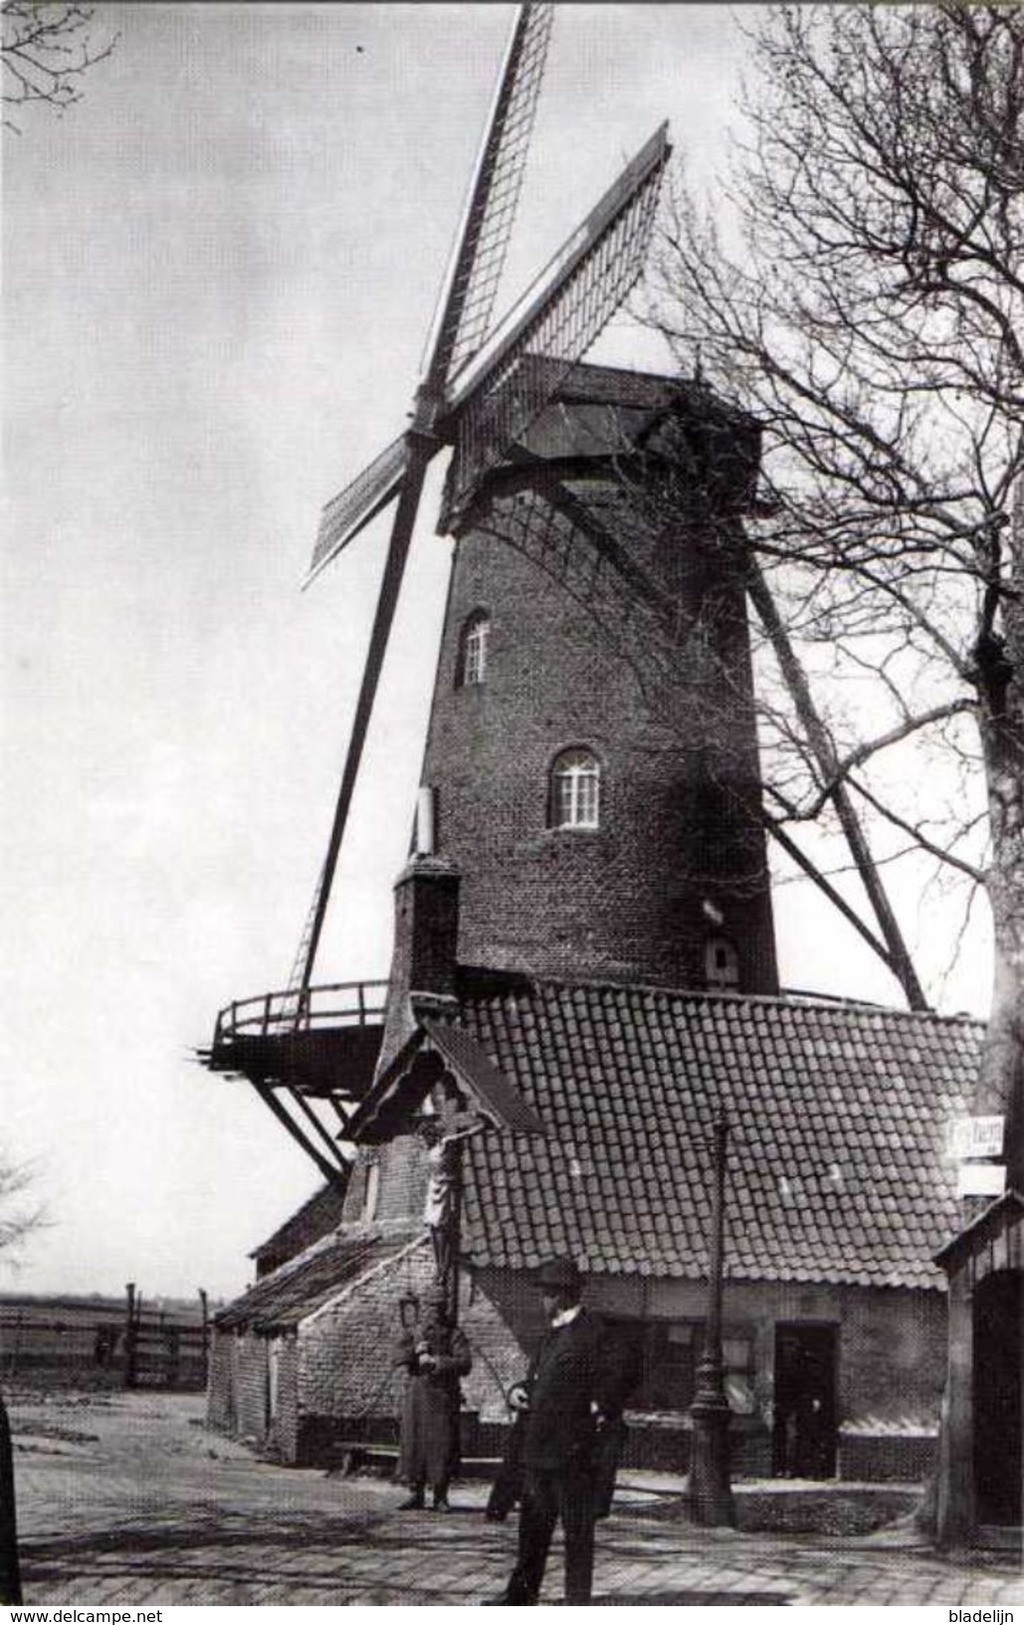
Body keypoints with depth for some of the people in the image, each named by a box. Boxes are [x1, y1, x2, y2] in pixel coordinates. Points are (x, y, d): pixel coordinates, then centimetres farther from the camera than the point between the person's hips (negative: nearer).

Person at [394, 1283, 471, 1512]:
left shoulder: (454, 1335, 5)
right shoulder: (413, 1333, 12)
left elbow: (465, 1363, -8)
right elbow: (399, 1358, -1)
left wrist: (436, 1361, -15)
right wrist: (416, 1351, -18)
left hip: (444, 1397, -2)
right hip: (417, 1396, 2)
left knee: (443, 1446, -3)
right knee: (413, 1443, 1)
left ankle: (440, 1497, 3)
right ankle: (416, 1494, 9)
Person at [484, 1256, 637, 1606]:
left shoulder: (591, 1334, -13)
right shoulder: (552, 1334, 17)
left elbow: (624, 1371, -22)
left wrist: (601, 1408, -18)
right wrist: (519, 1392, 8)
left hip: (572, 1450, -9)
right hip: (539, 1448, 9)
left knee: (576, 1528, 0)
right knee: (533, 1524, 18)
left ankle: (577, 1602, 7)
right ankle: (522, 1592, 29)